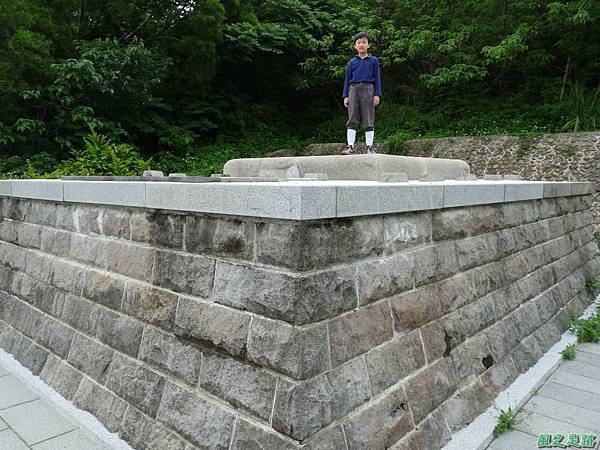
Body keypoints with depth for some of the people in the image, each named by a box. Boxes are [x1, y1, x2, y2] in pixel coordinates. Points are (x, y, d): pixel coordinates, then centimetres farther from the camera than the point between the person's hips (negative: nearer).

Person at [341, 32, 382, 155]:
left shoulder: (374, 60, 10)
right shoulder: (352, 62, 14)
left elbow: (377, 78, 7)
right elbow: (347, 79, 14)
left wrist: (377, 94, -3)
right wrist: (345, 96, 6)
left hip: (368, 89, -2)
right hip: (353, 89, 2)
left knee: (368, 120, -2)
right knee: (352, 120, -3)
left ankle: (369, 147, 1)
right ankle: (350, 147, -4)